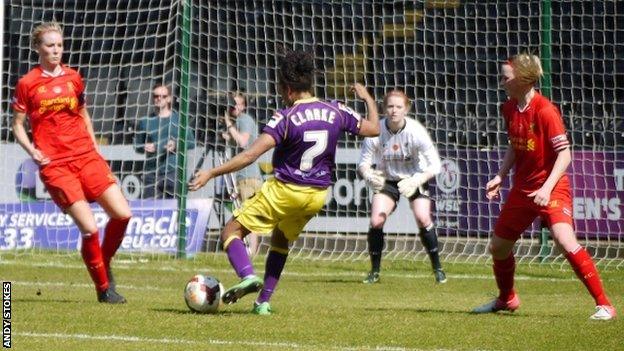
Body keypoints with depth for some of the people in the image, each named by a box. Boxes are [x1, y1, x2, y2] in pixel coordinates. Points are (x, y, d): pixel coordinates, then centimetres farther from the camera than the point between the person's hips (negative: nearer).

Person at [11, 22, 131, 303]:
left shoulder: (73, 78, 11)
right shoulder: (28, 84, 0)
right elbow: (17, 125, 6)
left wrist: (94, 145, 13)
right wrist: (32, 151, -9)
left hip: (86, 156, 4)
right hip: (55, 165, -4)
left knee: (122, 214, -8)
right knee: (89, 228, -14)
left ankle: (104, 264, 18)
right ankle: (104, 288, 4)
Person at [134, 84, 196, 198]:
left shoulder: (179, 119, 8)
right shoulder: (145, 121, 13)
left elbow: (191, 142, 7)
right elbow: (137, 145, 18)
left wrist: (176, 145, -11)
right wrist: (144, 147, -5)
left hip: (174, 171, -2)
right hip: (152, 173, 2)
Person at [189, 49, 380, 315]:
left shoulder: (286, 118, -17)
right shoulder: (336, 112, -3)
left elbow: (251, 155, -24)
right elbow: (373, 129, 11)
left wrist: (212, 173, -22)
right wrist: (367, 98, 29)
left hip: (284, 190, -6)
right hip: (318, 193, 6)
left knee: (231, 232, 3)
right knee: (281, 240, 28)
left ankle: (248, 276, -25)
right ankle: (263, 301, 21)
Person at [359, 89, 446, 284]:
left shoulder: (416, 131, -26)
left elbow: (434, 165, -21)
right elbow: (363, 162, -15)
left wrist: (416, 181, -36)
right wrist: (369, 175, -38)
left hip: (415, 179, -2)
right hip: (387, 180, 2)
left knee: (423, 219, -19)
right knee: (376, 221, -14)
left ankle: (437, 268, -3)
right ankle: (375, 271, 2)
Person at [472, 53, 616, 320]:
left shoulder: (545, 111, -19)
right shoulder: (509, 109, 4)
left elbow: (565, 154, -20)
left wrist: (547, 188, -28)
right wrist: (500, 176, 6)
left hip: (552, 188, -8)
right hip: (522, 188, 8)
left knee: (565, 241, -26)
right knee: (498, 246, 13)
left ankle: (604, 305, -19)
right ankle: (506, 299, 40)